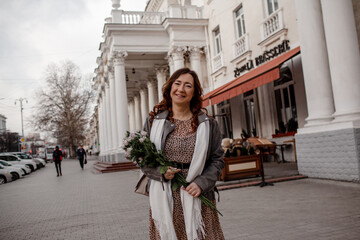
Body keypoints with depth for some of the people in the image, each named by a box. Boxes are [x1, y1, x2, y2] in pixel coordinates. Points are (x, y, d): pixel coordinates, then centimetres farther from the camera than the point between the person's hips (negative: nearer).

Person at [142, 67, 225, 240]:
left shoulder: (207, 123, 4)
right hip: (165, 199, 0)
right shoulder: (153, 121, 4)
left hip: (198, 198, 0)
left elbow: (217, 159, 5)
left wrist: (202, 182, -10)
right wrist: (161, 173, -11)